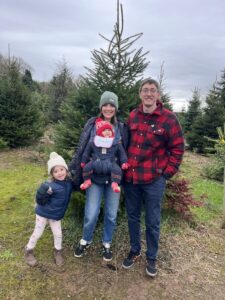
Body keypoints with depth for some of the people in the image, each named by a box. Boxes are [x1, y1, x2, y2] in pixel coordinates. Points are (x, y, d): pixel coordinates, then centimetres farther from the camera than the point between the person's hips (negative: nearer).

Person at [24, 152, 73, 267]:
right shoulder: (50, 185, -31)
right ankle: (29, 251, 38)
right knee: (37, 233, 13)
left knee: (58, 233, 12)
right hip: (43, 213, -4)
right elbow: (41, 202, -27)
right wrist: (42, 192, -45)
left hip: (56, 215, 4)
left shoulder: (69, 182, -11)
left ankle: (57, 251, 38)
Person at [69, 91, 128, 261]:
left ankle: (107, 244, 35)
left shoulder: (121, 128, 2)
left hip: (114, 177, 2)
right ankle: (85, 241, 31)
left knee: (111, 214, 11)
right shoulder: (92, 124, -2)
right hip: (95, 177, -1)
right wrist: (76, 172, 0)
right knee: (91, 214, 1)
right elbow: (81, 150, 0)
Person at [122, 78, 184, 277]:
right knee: (132, 216, 17)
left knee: (152, 221, 10)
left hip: (154, 179, -4)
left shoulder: (168, 118, -9)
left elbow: (177, 148, -5)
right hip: (130, 177, 4)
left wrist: (167, 172, -6)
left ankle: (152, 257, 33)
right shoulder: (133, 116, 5)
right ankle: (135, 251, 39)